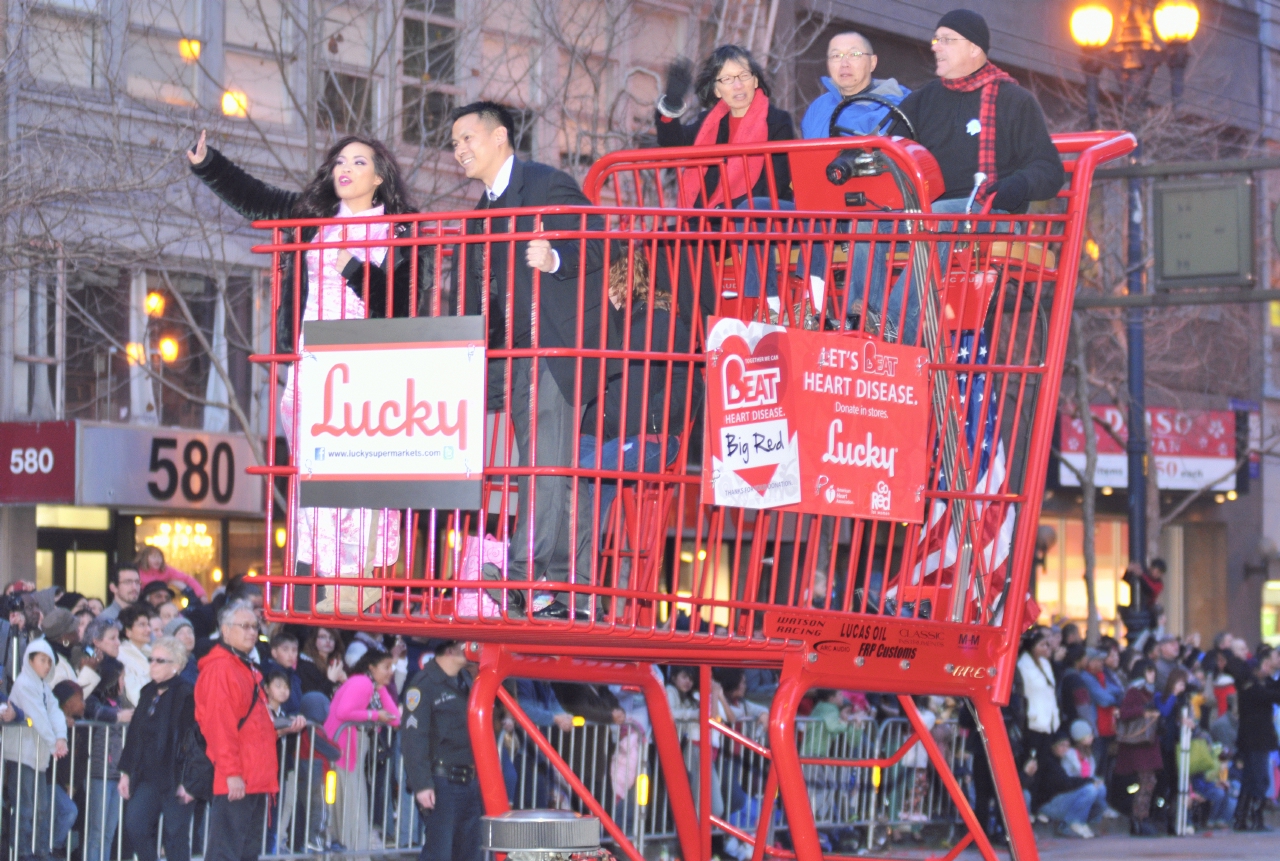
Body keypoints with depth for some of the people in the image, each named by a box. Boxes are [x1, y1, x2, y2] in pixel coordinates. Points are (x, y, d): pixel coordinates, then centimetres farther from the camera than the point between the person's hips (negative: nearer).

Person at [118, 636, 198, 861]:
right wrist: (126, 772, 13)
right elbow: (134, 735, 16)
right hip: (147, 777, 7)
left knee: (176, 836, -1)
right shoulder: (148, 692, 13)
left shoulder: (187, 696, -10)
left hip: (175, 779, -7)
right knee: (134, 825, -5)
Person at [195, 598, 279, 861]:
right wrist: (231, 772, -21)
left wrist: (278, 728, 15)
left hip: (256, 778, 10)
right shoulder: (219, 669, -11)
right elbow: (219, 725, -18)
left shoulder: (247, 669, 21)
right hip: (235, 781, -10)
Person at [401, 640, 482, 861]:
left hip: (469, 782, 8)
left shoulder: (467, 681, 15)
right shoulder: (425, 683, -10)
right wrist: (421, 785, -21)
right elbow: (413, 738, -15)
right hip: (441, 782, -8)